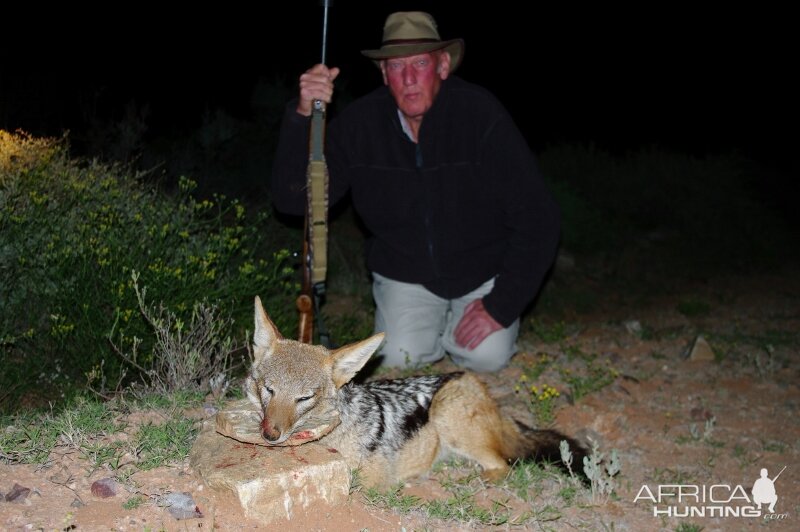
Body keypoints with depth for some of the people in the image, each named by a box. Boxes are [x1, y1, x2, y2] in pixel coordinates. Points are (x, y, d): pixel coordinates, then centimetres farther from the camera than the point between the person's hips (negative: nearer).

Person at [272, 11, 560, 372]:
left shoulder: (480, 115, -22)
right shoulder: (360, 123, -14)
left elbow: (536, 219, -19)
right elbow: (292, 199, -15)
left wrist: (502, 306, -20)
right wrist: (302, 115, -30)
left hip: (483, 273, -1)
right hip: (405, 273, 2)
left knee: (487, 357, -19)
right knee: (400, 358, -17)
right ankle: (438, 322, 17)